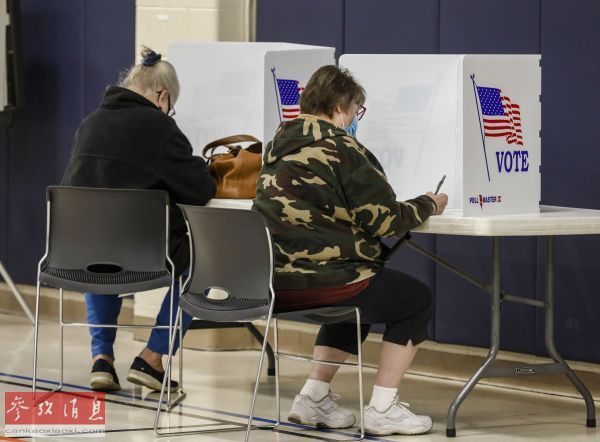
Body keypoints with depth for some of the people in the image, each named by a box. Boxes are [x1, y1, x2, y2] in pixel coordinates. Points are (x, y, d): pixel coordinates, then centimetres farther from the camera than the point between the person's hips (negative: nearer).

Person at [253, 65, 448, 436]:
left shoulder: (281, 144, 14)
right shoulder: (341, 148, -10)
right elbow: (384, 220, -9)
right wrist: (428, 205, 10)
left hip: (273, 278, 8)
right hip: (317, 278, -8)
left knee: (360, 293, 35)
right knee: (416, 299, 11)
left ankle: (314, 398, 26)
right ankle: (382, 409, 8)